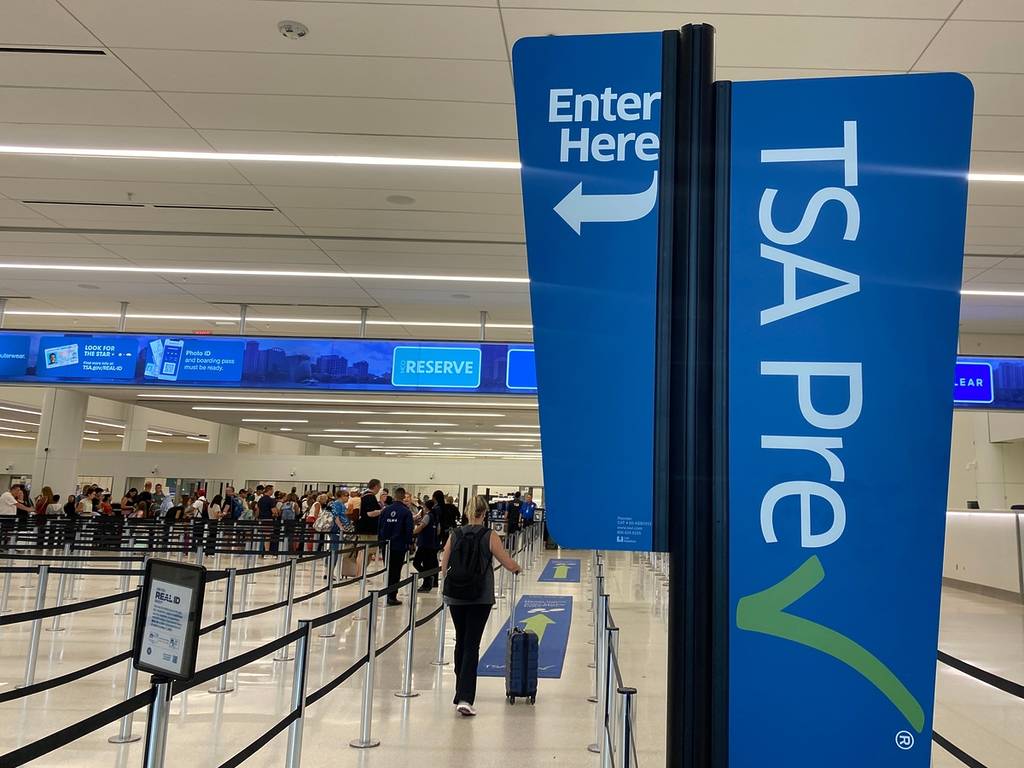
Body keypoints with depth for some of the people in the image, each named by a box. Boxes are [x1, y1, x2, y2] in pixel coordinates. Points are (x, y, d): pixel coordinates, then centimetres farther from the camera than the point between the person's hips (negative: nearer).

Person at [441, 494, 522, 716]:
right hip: (480, 598, -3)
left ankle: (462, 692, 31)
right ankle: (464, 698, -12)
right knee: (472, 645, -2)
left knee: (461, 642, 19)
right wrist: (518, 568, 18)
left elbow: (444, 567, 5)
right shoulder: (489, 536, -8)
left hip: (455, 596, 3)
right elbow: (510, 565, -4)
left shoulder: (455, 535, 1)